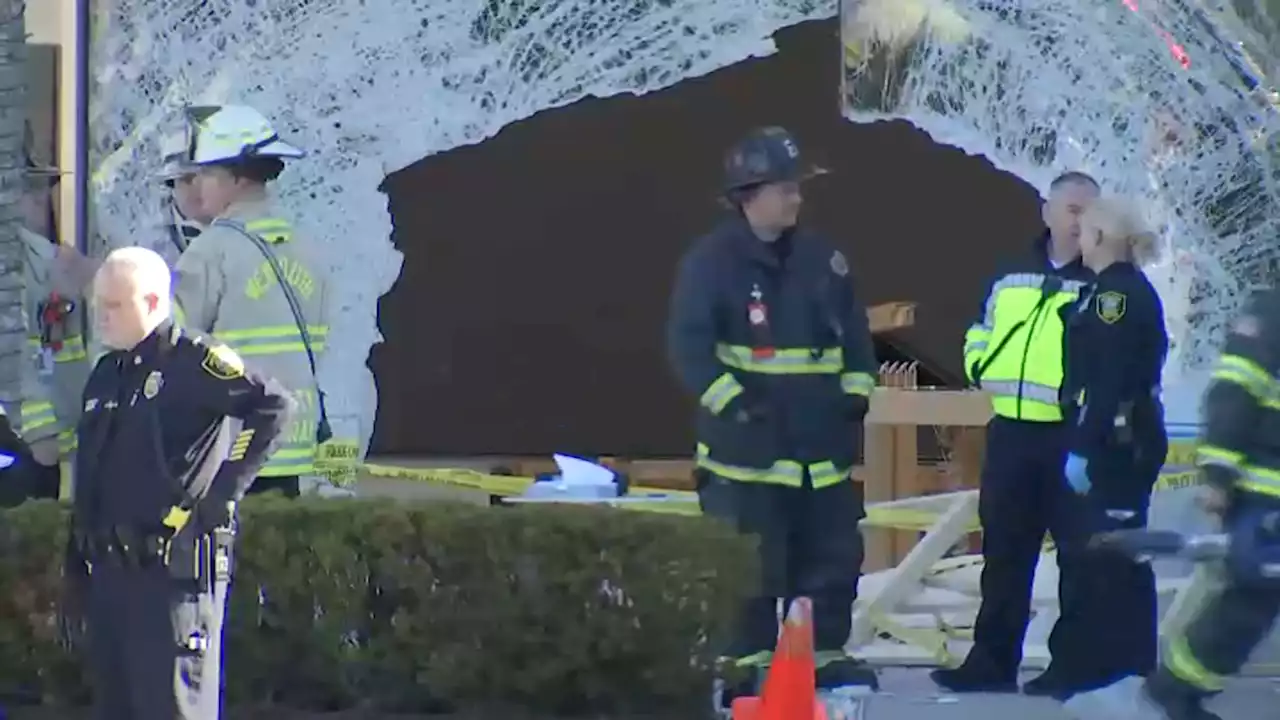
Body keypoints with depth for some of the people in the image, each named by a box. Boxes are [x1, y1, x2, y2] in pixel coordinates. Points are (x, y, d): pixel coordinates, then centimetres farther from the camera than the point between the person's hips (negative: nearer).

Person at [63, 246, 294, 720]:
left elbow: (273, 406, -21)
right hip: (109, 571, 9)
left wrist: (224, 490, -19)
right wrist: (77, 568, 20)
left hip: (175, 569, -9)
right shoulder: (105, 375, 18)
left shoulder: (191, 362, -8)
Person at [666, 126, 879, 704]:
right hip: (746, 446, -6)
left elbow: (855, 332, 17)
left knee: (831, 556, 10)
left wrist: (857, 390, 3)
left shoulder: (821, 259, 10)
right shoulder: (711, 262, -8)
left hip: (822, 444, 6)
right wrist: (731, 401, -24)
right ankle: (749, 663, 5)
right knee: (750, 563, -3)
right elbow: (689, 344, -15)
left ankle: (824, 653, 21)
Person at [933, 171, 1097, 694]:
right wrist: (980, 366, 7)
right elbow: (980, 334, 25)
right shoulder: (1011, 280, 14)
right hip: (1011, 431, 5)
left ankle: (1073, 664, 8)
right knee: (1004, 552, 10)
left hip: (1073, 436, -5)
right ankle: (992, 659, 17)